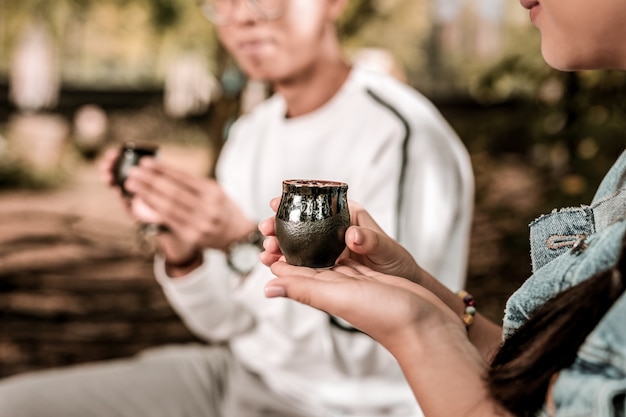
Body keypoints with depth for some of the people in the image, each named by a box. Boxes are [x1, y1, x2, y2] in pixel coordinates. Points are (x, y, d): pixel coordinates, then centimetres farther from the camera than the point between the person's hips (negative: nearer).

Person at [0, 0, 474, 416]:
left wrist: (246, 243, -29)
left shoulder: (405, 139, -20)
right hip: (239, 374, 7)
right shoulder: (249, 134, 5)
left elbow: (373, 356, -21)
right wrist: (182, 248, -14)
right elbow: (228, 324, 6)